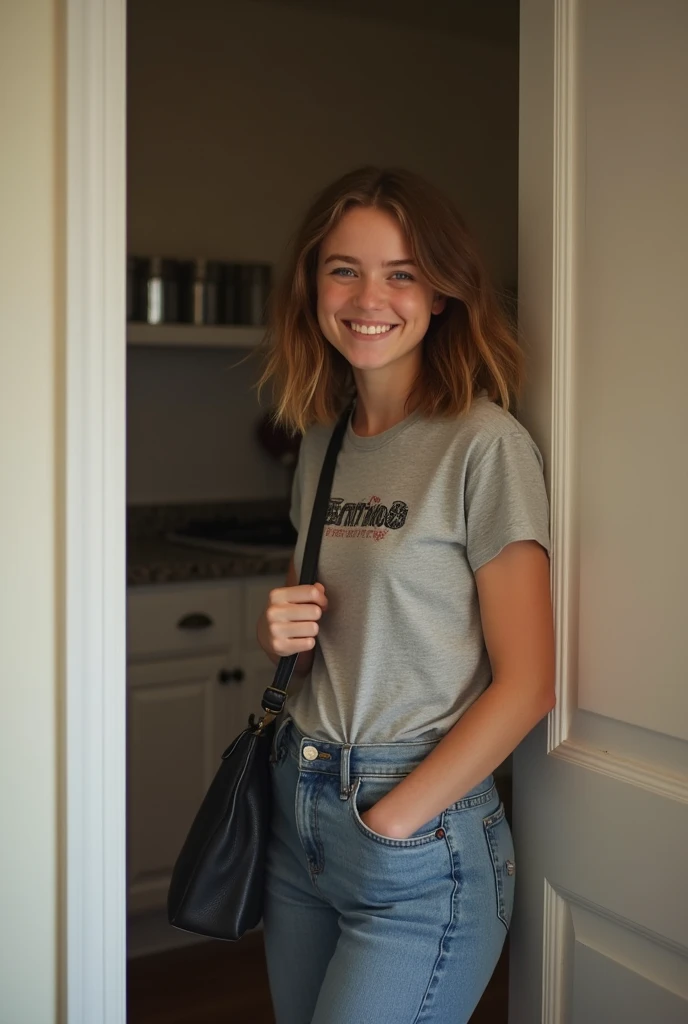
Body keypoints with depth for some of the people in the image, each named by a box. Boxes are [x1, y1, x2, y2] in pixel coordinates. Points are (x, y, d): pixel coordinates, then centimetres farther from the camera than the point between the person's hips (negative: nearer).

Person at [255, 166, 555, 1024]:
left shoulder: (485, 444, -13)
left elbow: (526, 682, -15)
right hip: (298, 810, 7)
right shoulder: (322, 442, 7)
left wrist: (391, 820, -13)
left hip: (422, 845, -6)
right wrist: (282, 631, -3)